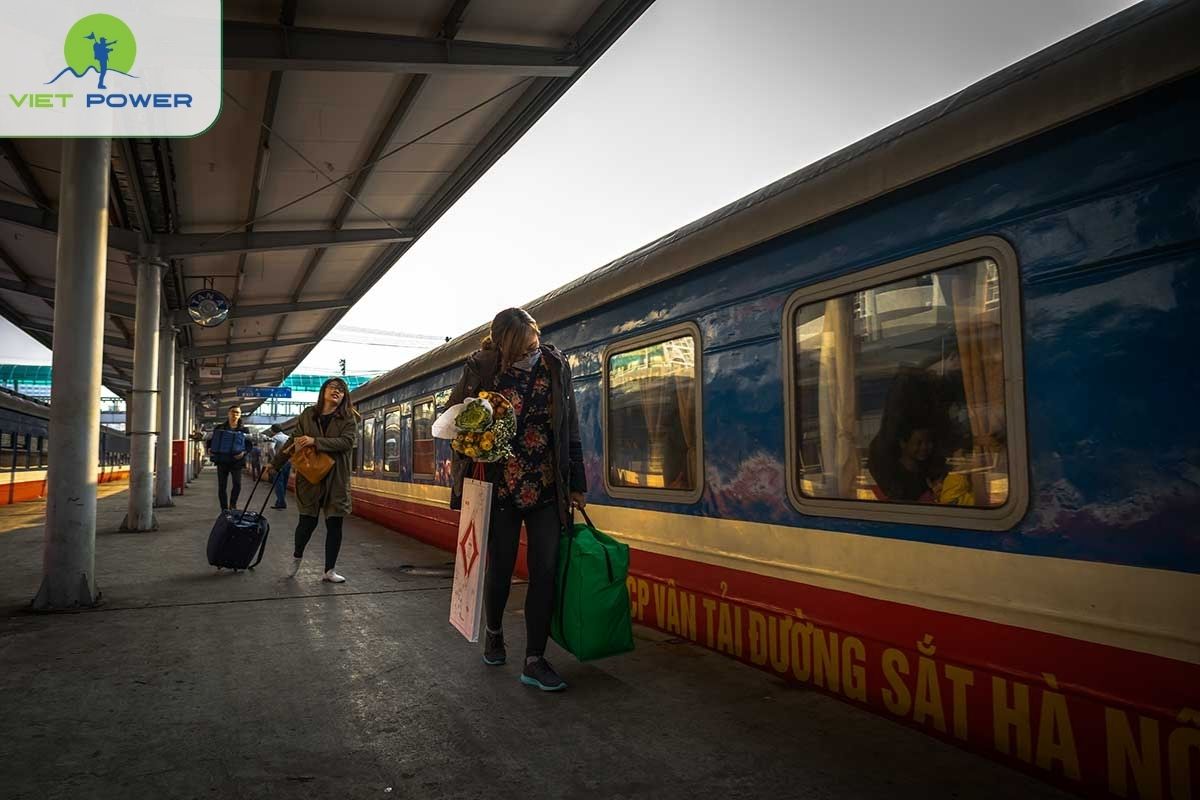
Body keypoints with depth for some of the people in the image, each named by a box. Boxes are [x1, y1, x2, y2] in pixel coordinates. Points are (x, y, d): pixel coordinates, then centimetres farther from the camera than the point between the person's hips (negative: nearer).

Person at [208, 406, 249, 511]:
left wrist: (243, 452, -18)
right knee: (221, 486, 3)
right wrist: (209, 449, -7)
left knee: (237, 484, -15)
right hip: (222, 460, 1)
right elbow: (211, 440, 13)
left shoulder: (244, 430, 6)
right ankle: (224, 509, 13)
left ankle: (233, 504, 7)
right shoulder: (219, 428, 9)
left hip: (236, 461, -1)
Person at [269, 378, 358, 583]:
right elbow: (292, 441, 13)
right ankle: (297, 556, 33)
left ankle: (329, 571, 15)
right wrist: (275, 464, 14)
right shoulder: (308, 415, 7)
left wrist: (315, 441, -21)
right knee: (308, 521, 1)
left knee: (334, 524, 2)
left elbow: (348, 441, -15)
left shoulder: (348, 418, 1)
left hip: (336, 480, 0)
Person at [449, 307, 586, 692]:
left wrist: (576, 484, 6)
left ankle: (534, 660, 9)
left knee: (545, 571, -1)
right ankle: (494, 632, 39)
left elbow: (570, 429, 3)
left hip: (547, 489, 2)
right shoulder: (482, 369, -10)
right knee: (500, 567, 9)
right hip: (501, 490, -2)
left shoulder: (555, 365, -3)